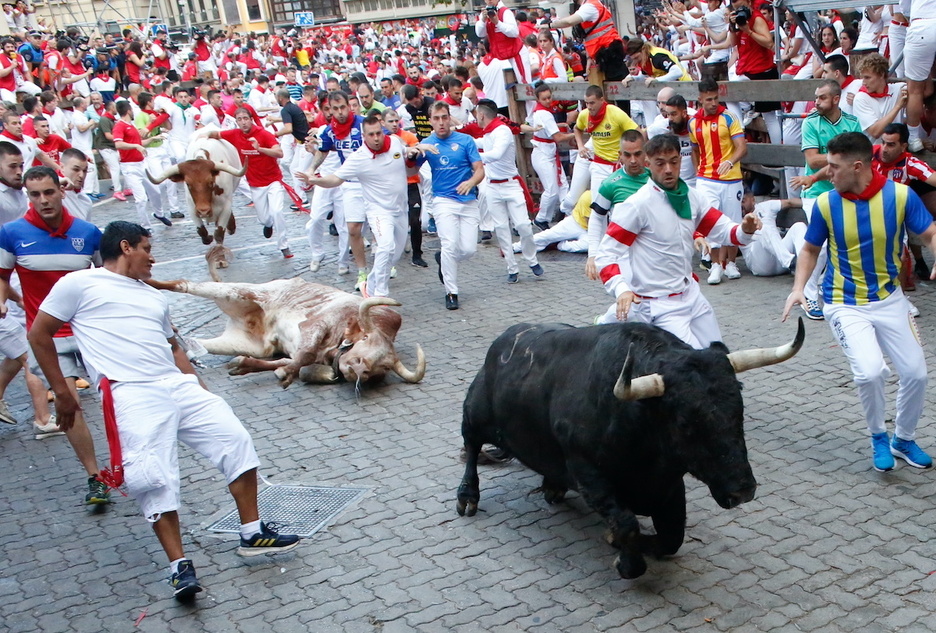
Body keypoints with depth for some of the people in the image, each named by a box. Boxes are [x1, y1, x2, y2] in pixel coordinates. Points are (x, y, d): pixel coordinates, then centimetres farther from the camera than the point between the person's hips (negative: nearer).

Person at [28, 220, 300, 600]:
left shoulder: (154, 296, 28)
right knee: (156, 480, -13)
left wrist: (203, 392, 18)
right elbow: (39, 334, 8)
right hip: (132, 396, -6)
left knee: (236, 439, -3)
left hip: (178, 386, 7)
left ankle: (252, 534, 8)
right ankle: (180, 566, -3)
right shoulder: (80, 284, 7)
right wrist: (62, 393, 5)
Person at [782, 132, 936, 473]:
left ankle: (904, 439, 34)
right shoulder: (825, 203, -11)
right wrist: (798, 288, -12)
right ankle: (878, 438, 8)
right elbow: (810, 250, 3)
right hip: (845, 305, -2)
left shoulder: (900, 195, -13)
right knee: (871, 371, -22)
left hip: (889, 299, 2)